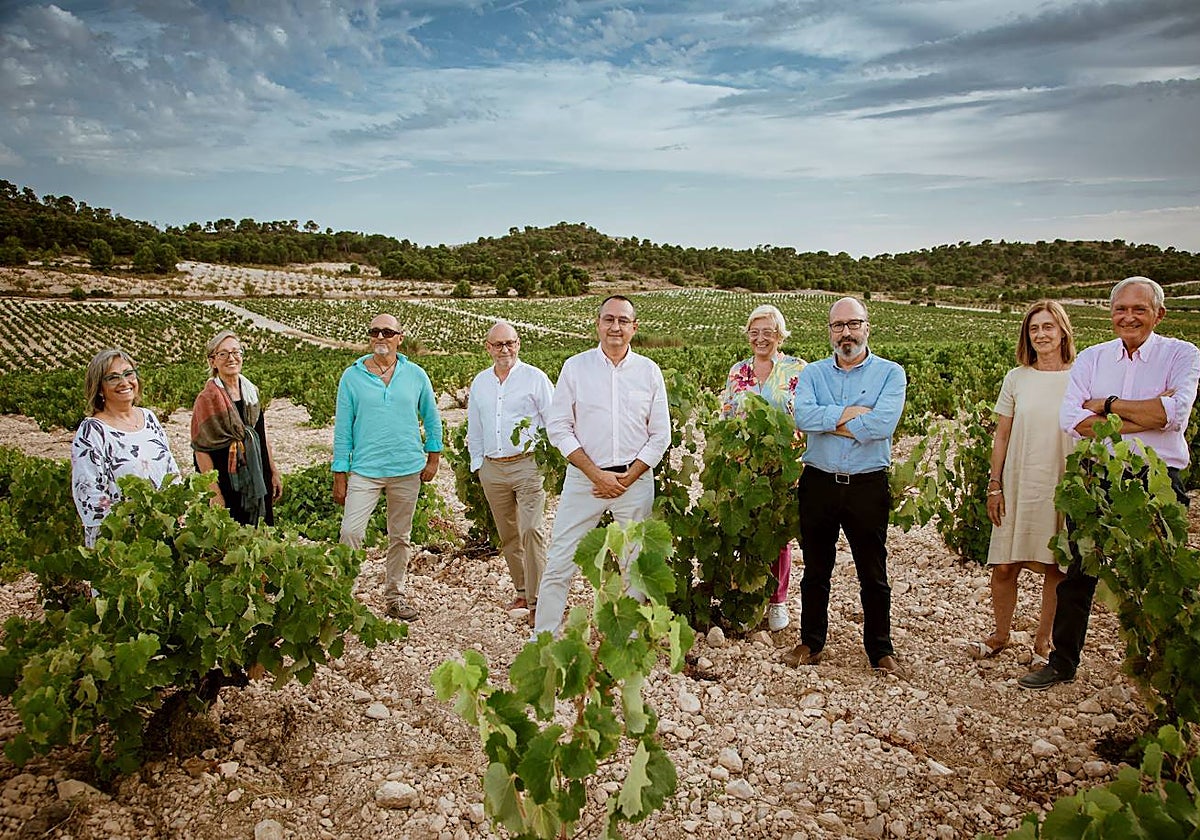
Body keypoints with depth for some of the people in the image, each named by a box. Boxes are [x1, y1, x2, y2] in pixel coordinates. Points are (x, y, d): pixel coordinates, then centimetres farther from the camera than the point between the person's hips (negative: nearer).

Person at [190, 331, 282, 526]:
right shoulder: (208, 398, -10)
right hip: (226, 485, -6)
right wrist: (214, 493, -18)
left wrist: (274, 473, 13)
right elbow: (201, 449, -13)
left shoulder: (251, 391, 8)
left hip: (256, 481, 6)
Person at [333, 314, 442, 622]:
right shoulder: (352, 376, -1)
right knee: (350, 532, -13)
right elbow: (343, 428, 0)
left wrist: (433, 457, 8)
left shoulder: (416, 375, 2)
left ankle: (394, 597, 25)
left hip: (408, 470, 2)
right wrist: (340, 475, -1)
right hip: (364, 470, -1)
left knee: (400, 537, 11)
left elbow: (431, 418, 13)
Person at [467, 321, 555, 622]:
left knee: (530, 531, -14)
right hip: (492, 469, 5)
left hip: (527, 464, -5)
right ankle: (522, 590, 25)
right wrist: (477, 464, 16)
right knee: (507, 536, 12)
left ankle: (536, 600, -9)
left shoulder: (535, 378, -1)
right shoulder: (479, 382, 14)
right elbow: (474, 428, 21)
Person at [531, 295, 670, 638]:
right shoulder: (575, 367, 0)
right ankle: (542, 639, 13)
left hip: (636, 479, 2)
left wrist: (627, 478, -7)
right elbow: (558, 427, -3)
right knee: (559, 563, 0)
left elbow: (660, 435, 4)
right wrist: (597, 475, -10)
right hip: (583, 478, -1)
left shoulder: (649, 371, 3)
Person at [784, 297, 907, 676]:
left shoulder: (890, 373, -1)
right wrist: (849, 413, -18)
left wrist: (829, 422, -12)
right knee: (815, 570, 13)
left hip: (868, 485, -2)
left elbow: (883, 423, -19)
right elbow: (802, 416, -14)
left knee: (874, 574, 8)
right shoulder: (812, 373, 6)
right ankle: (810, 642, 28)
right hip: (818, 483, 2)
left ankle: (880, 649, 24)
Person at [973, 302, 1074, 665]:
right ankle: (1000, 634, 24)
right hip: (1018, 487, 1)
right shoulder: (1016, 378, 3)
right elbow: (1001, 437, 6)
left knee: (1056, 568, 8)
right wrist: (994, 485, 2)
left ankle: (1043, 641, 25)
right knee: (1004, 566, 3)